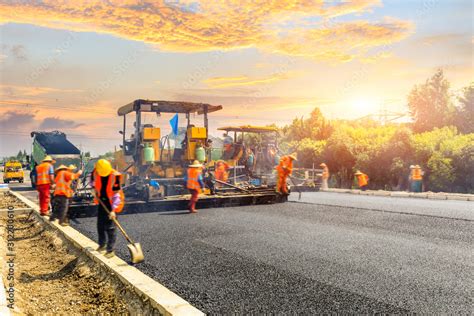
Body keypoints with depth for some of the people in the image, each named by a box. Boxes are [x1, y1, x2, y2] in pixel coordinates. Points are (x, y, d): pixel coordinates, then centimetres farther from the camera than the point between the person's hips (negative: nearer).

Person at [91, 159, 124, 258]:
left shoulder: (115, 176, -25)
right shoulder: (96, 173, -10)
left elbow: (116, 194, -23)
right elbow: (92, 179, 17)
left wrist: (113, 210, -25)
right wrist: (94, 189, 4)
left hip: (112, 203, -6)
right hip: (102, 201, 6)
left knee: (110, 227, -7)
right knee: (100, 224, 15)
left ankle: (110, 250, 0)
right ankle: (102, 245, 34)